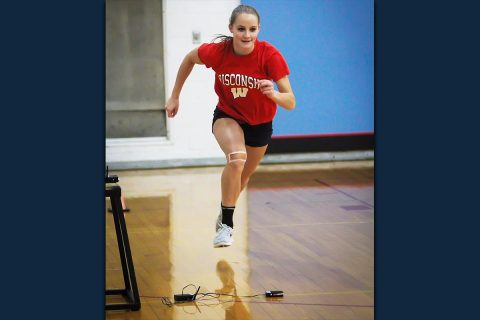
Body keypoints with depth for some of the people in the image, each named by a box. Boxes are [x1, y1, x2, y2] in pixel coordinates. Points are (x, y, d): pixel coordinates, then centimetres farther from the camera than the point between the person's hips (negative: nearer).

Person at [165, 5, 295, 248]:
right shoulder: (217, 51, -26)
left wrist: (274, 94, -52)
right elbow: (189, 59, -3)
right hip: (227, 116, -1)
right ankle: (226, 225, -19)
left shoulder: (270, 55, -30)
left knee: (243, 177, 20)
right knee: (237, 158, -32)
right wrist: (175, 96, 0)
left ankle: (224, 214, 50)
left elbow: (290, 103, -31)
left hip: (260, 123, 1)